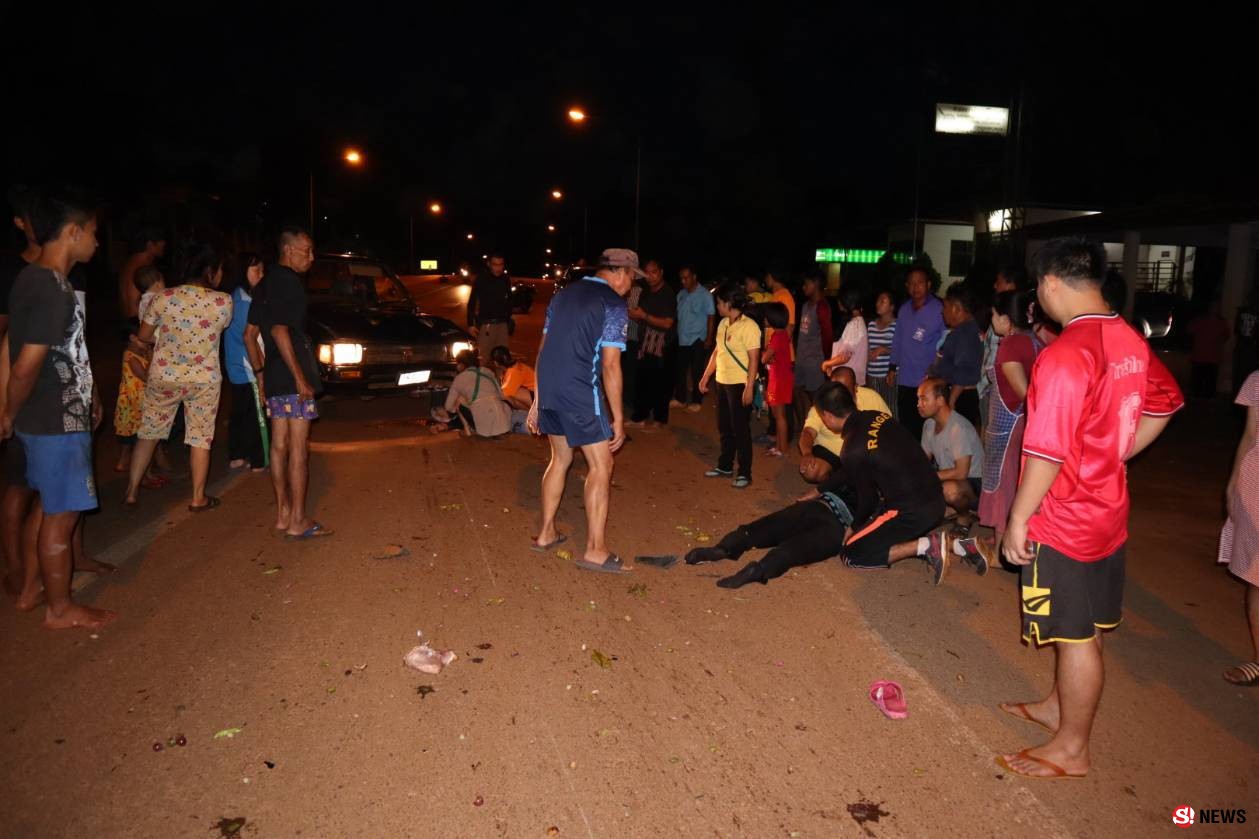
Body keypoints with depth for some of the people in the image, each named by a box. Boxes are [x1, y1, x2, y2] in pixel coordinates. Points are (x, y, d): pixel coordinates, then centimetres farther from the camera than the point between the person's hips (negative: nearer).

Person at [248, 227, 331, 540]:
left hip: (273, 377, 9)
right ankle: (298, 521, -1)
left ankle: (282, 514, 19)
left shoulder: (266, 284, 17)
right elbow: (279, 330, -21)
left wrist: (260, 373, 22)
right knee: (298, 448, -5)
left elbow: (249, 335, 19)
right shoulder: (288, 281, -11)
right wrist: (300, 377, -20)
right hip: (291, 376, -9)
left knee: (279, 445, 12)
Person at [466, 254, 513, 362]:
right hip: (486, 324, -4)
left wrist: (509, 322, 16)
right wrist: (470, 324, -8)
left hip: (502, 324, 4)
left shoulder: (506, 279, 6)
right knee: (484, 357, -9)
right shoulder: (481, 279, -5)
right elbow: (471, 302, -3)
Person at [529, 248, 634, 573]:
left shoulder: (564, 294, 16)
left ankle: (546, 533, 29)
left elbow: (544, 350, 16)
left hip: (548, 390, 8)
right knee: (601, 467, 2)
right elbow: (610, 367, -12)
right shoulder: (614, 305, -6)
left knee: (560, 459, 22)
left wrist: (538, 400, 20)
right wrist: (618, 419, -7)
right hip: (581, 395, -7)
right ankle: (595, 550, 3)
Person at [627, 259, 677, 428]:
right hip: (645, 344, 6)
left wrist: (644, 316, -21)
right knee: (642, 382, 6)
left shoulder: (668, 294, -10)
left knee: (660, 383, -1)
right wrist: (633, 315, -2)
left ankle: (659, 418, 12)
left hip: (664, 346, -6)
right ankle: (640, 417, 14)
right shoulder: (645, 293, 12)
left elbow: (667, 323, -17)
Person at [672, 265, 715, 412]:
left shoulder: (705, 295, -5)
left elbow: (711, 317, -6)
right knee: (680, 370, 9)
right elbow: (677, 315, 13)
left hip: (697, 340, -5)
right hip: (681, 339, 5)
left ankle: (696, 401, 12)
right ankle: (680, 399, 20)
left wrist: (709, 338, -10)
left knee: (697, 372, 2)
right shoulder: (681, 294, 9)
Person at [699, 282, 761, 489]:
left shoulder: (749, 326, -14)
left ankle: (744, 473, 7)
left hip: (740, 385, -8)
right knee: (724, 427, 15)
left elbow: (754, 359, -17)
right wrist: (706, 377, 16)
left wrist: (749, 387, -20)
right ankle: (725, 466, 28)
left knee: (740, 429, -2)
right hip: (722, 382, 8)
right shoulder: (723, 324, 10)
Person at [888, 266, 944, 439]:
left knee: (924, 429, -1)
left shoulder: (939, 310, -8)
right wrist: (892, 367, 16)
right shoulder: (904, 309, 10)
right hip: (904, 381, 5)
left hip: (928, 382, -5)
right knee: (905, 427, 11)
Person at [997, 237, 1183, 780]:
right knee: (1083, 626, 21)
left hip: (1065, 520, -8)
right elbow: (1165, 401, 18)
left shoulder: (1063, 356, -26)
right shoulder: (1130, 340, 2)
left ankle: (1071, 749, 21)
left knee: (1077, 635, 5)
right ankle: (1058, 706, 41)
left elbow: (1047, 452, -26)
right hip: (1108, 509, 8)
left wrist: (1018, 519, -16)